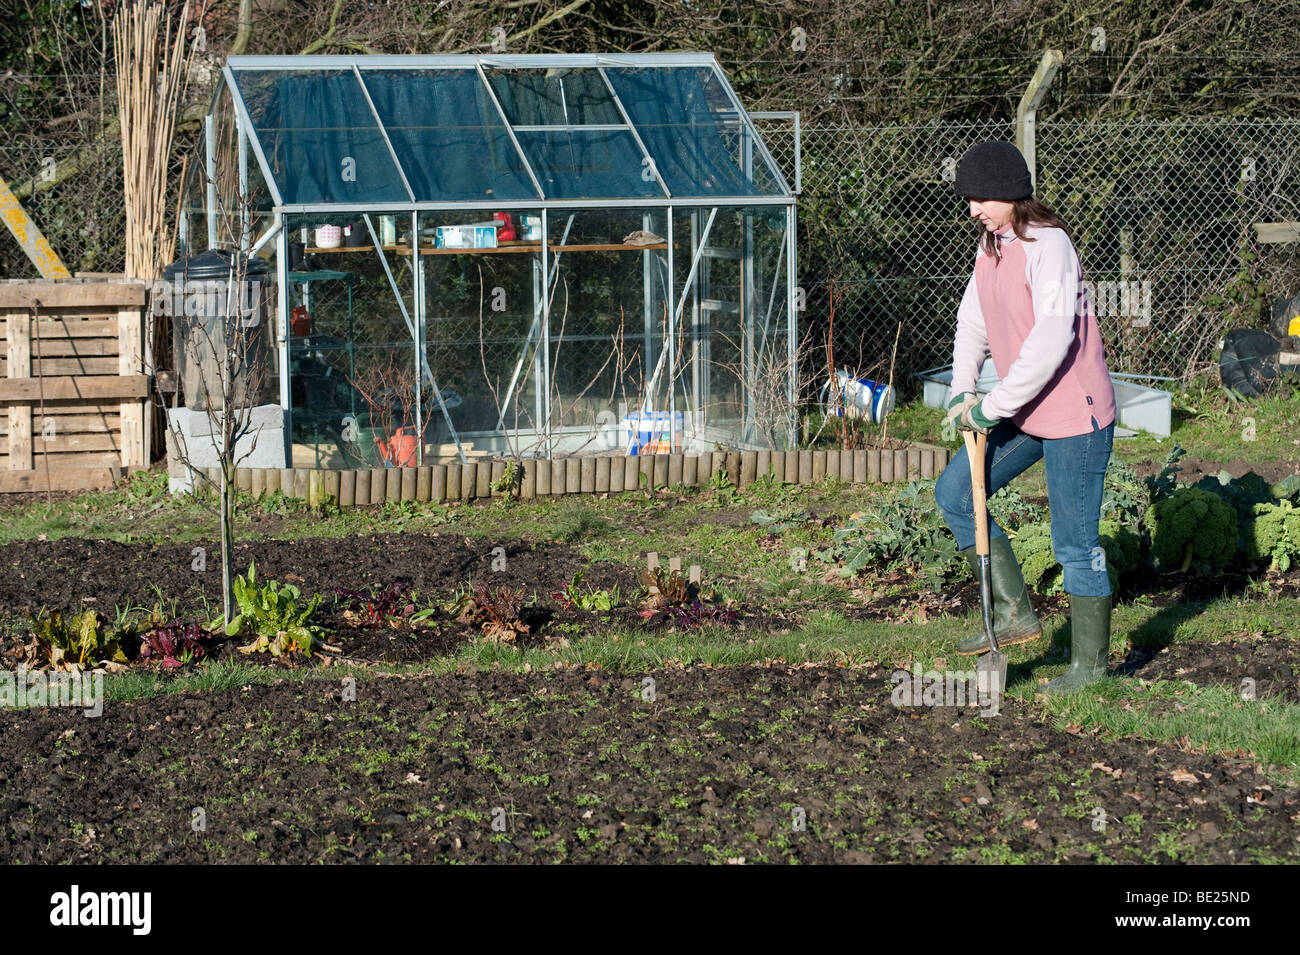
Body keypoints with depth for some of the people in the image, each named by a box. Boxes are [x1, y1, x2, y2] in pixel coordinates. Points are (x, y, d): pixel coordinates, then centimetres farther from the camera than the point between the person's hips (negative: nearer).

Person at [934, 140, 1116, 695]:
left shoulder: (1048, 245, -21)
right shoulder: (991, 244, 7)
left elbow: (1053, 341, -27)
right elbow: (973, 320, 16)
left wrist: (994, 407, -22)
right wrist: (963, 390, 0)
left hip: (1075, 416, -9)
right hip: (1024, 415, 9)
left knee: (1075, 542, -1)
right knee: (954, 493, 7)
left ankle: (1090, 661, 14)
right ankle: (1015, 614, 13)